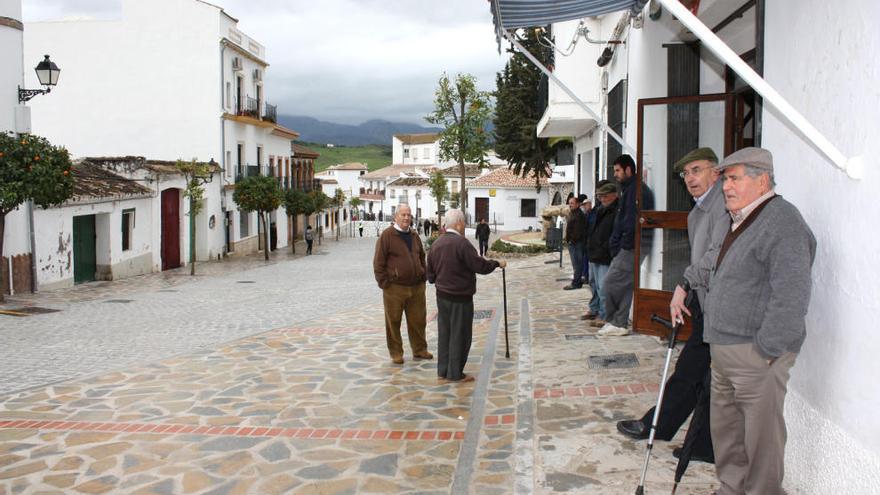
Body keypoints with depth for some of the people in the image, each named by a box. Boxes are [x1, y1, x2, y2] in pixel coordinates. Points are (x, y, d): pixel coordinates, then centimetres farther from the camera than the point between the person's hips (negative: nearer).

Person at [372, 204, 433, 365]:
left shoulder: (414, 236, 12)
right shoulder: (387, 235, -7)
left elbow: (422, 258, 22)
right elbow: (378, 262, -8)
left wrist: (423, 278, 13)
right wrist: (384, 283, -11)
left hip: (417, 287, 5)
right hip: (395, 288, -5)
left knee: (418, 321, 12)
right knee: (393, 322, 4)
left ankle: (419, 350, 26)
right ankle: (396, 353, 16)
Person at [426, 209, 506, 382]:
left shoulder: (436, 244, 6)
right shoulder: (461, 243, -19)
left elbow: (430, 273, 13)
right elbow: (480, 265, -21)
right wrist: (497, 263, -5)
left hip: (442, 295, 8)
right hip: (460, 297, -8)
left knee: (444, 333, 14)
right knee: (459, 335, 2)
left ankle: (443, 370, 21)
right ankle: (455, 373, 8)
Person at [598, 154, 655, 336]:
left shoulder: (636, 189, -13)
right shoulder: (629, 189, 20)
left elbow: (632, 220, -21)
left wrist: (625, 244, -17)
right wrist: (616, 244, 15)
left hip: (632, 246, -10)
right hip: (630, 246, 10)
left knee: (611, 282, -8)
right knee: (625, 284, 11)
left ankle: (616, 322, 0)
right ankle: (620, 323, 15)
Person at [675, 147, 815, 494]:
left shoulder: (782, 220, -15)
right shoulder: (741, 221, 17)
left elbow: (792, 294, -24)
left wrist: (767, 349, -22)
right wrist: (685, 284, 28)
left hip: (757, 353, -10)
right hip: (724, 349, 10)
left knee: (760, 433, 1)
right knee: (725, 427, 19)